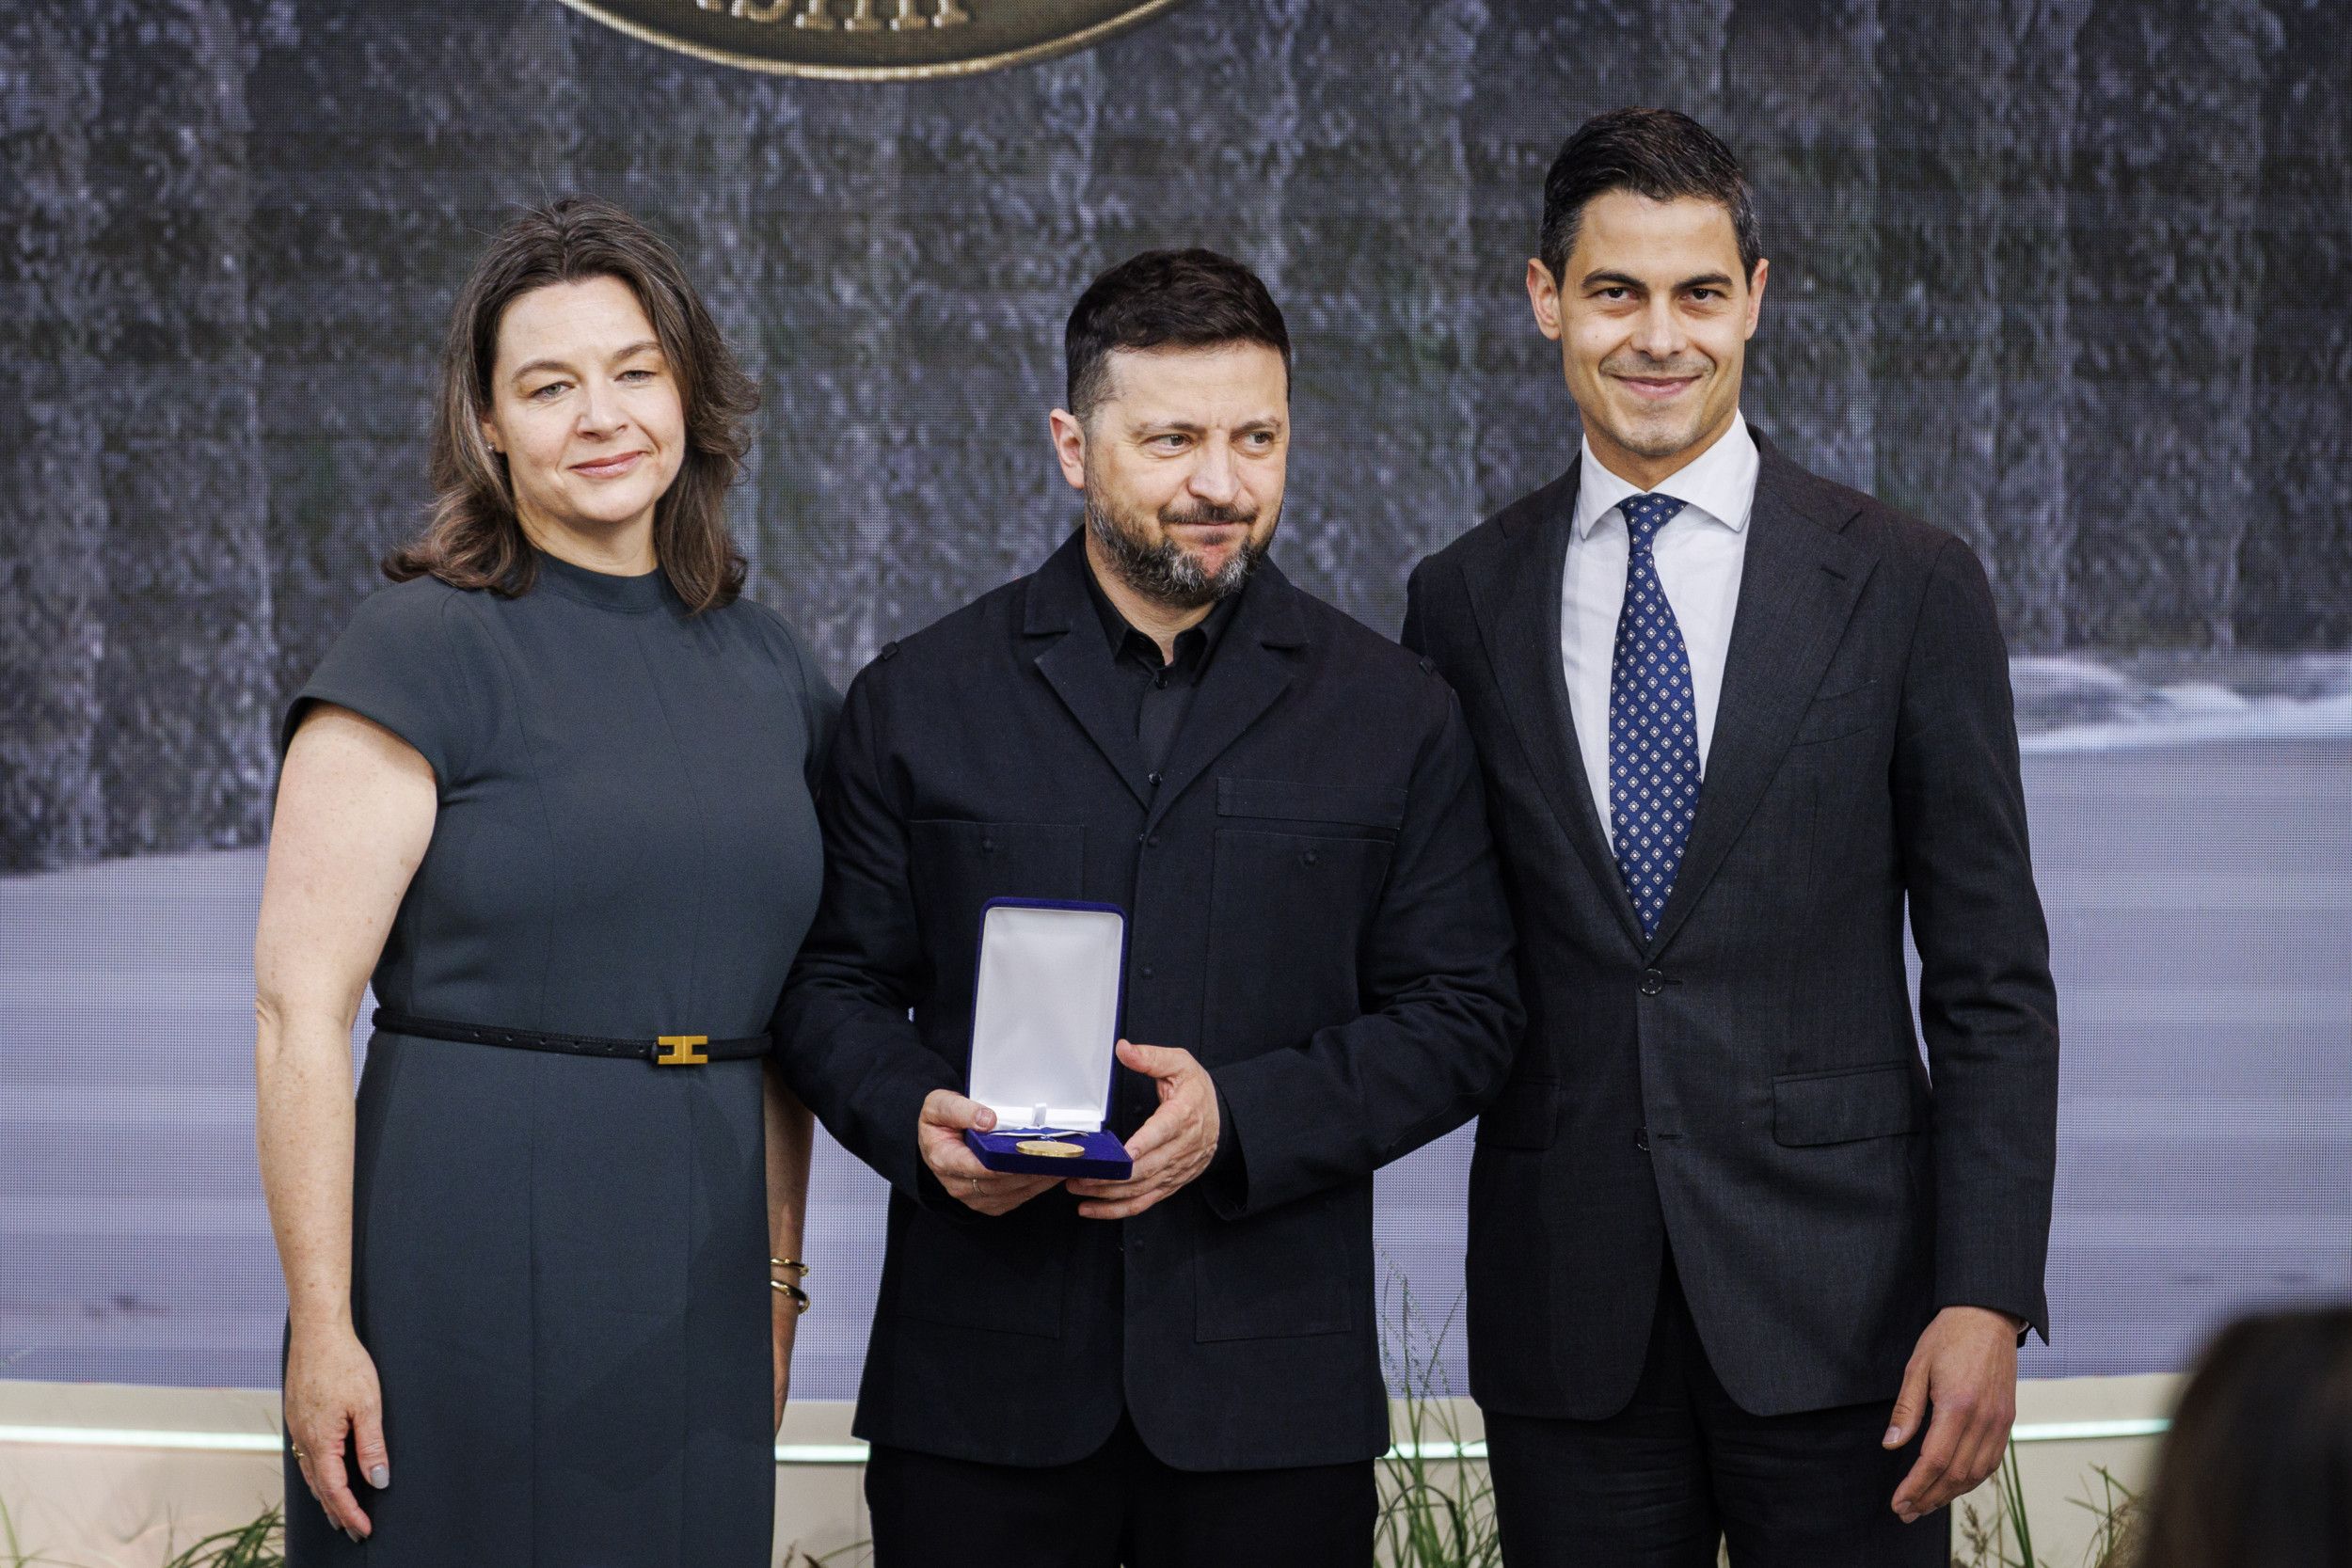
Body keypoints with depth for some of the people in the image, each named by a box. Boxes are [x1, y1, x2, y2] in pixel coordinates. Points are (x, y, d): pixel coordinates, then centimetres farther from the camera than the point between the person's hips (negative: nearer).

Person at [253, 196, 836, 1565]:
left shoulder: (769, 671, 11)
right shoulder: (423, 652, -7)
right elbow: (299, 1009, -11)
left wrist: (779, 1276, 14)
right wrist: (322, 1332, -15)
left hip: (695, 1284, 5)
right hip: (470, 1245, -5)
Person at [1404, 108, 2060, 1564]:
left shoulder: (1907, 585, 0)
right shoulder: (1465, 600, 8)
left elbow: (1993, 983, -1)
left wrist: (1988, 1299, -8)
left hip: (1834, 1300, -2)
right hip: (1569, 1319, 2)